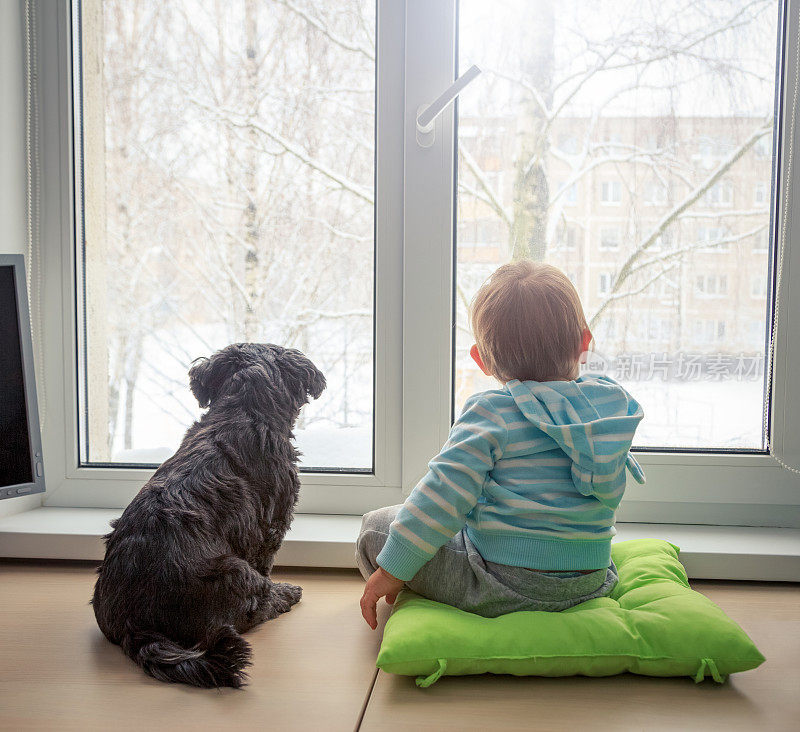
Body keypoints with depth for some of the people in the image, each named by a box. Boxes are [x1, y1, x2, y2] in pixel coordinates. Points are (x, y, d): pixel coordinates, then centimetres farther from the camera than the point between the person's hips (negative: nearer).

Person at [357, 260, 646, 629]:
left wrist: (392, 570, -11)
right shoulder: (611, 402, 2)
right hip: (591, 581, 7)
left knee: (376, 526, 5)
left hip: (505, 586, -6)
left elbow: (444, 493, -19)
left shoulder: (492, 412, -15)